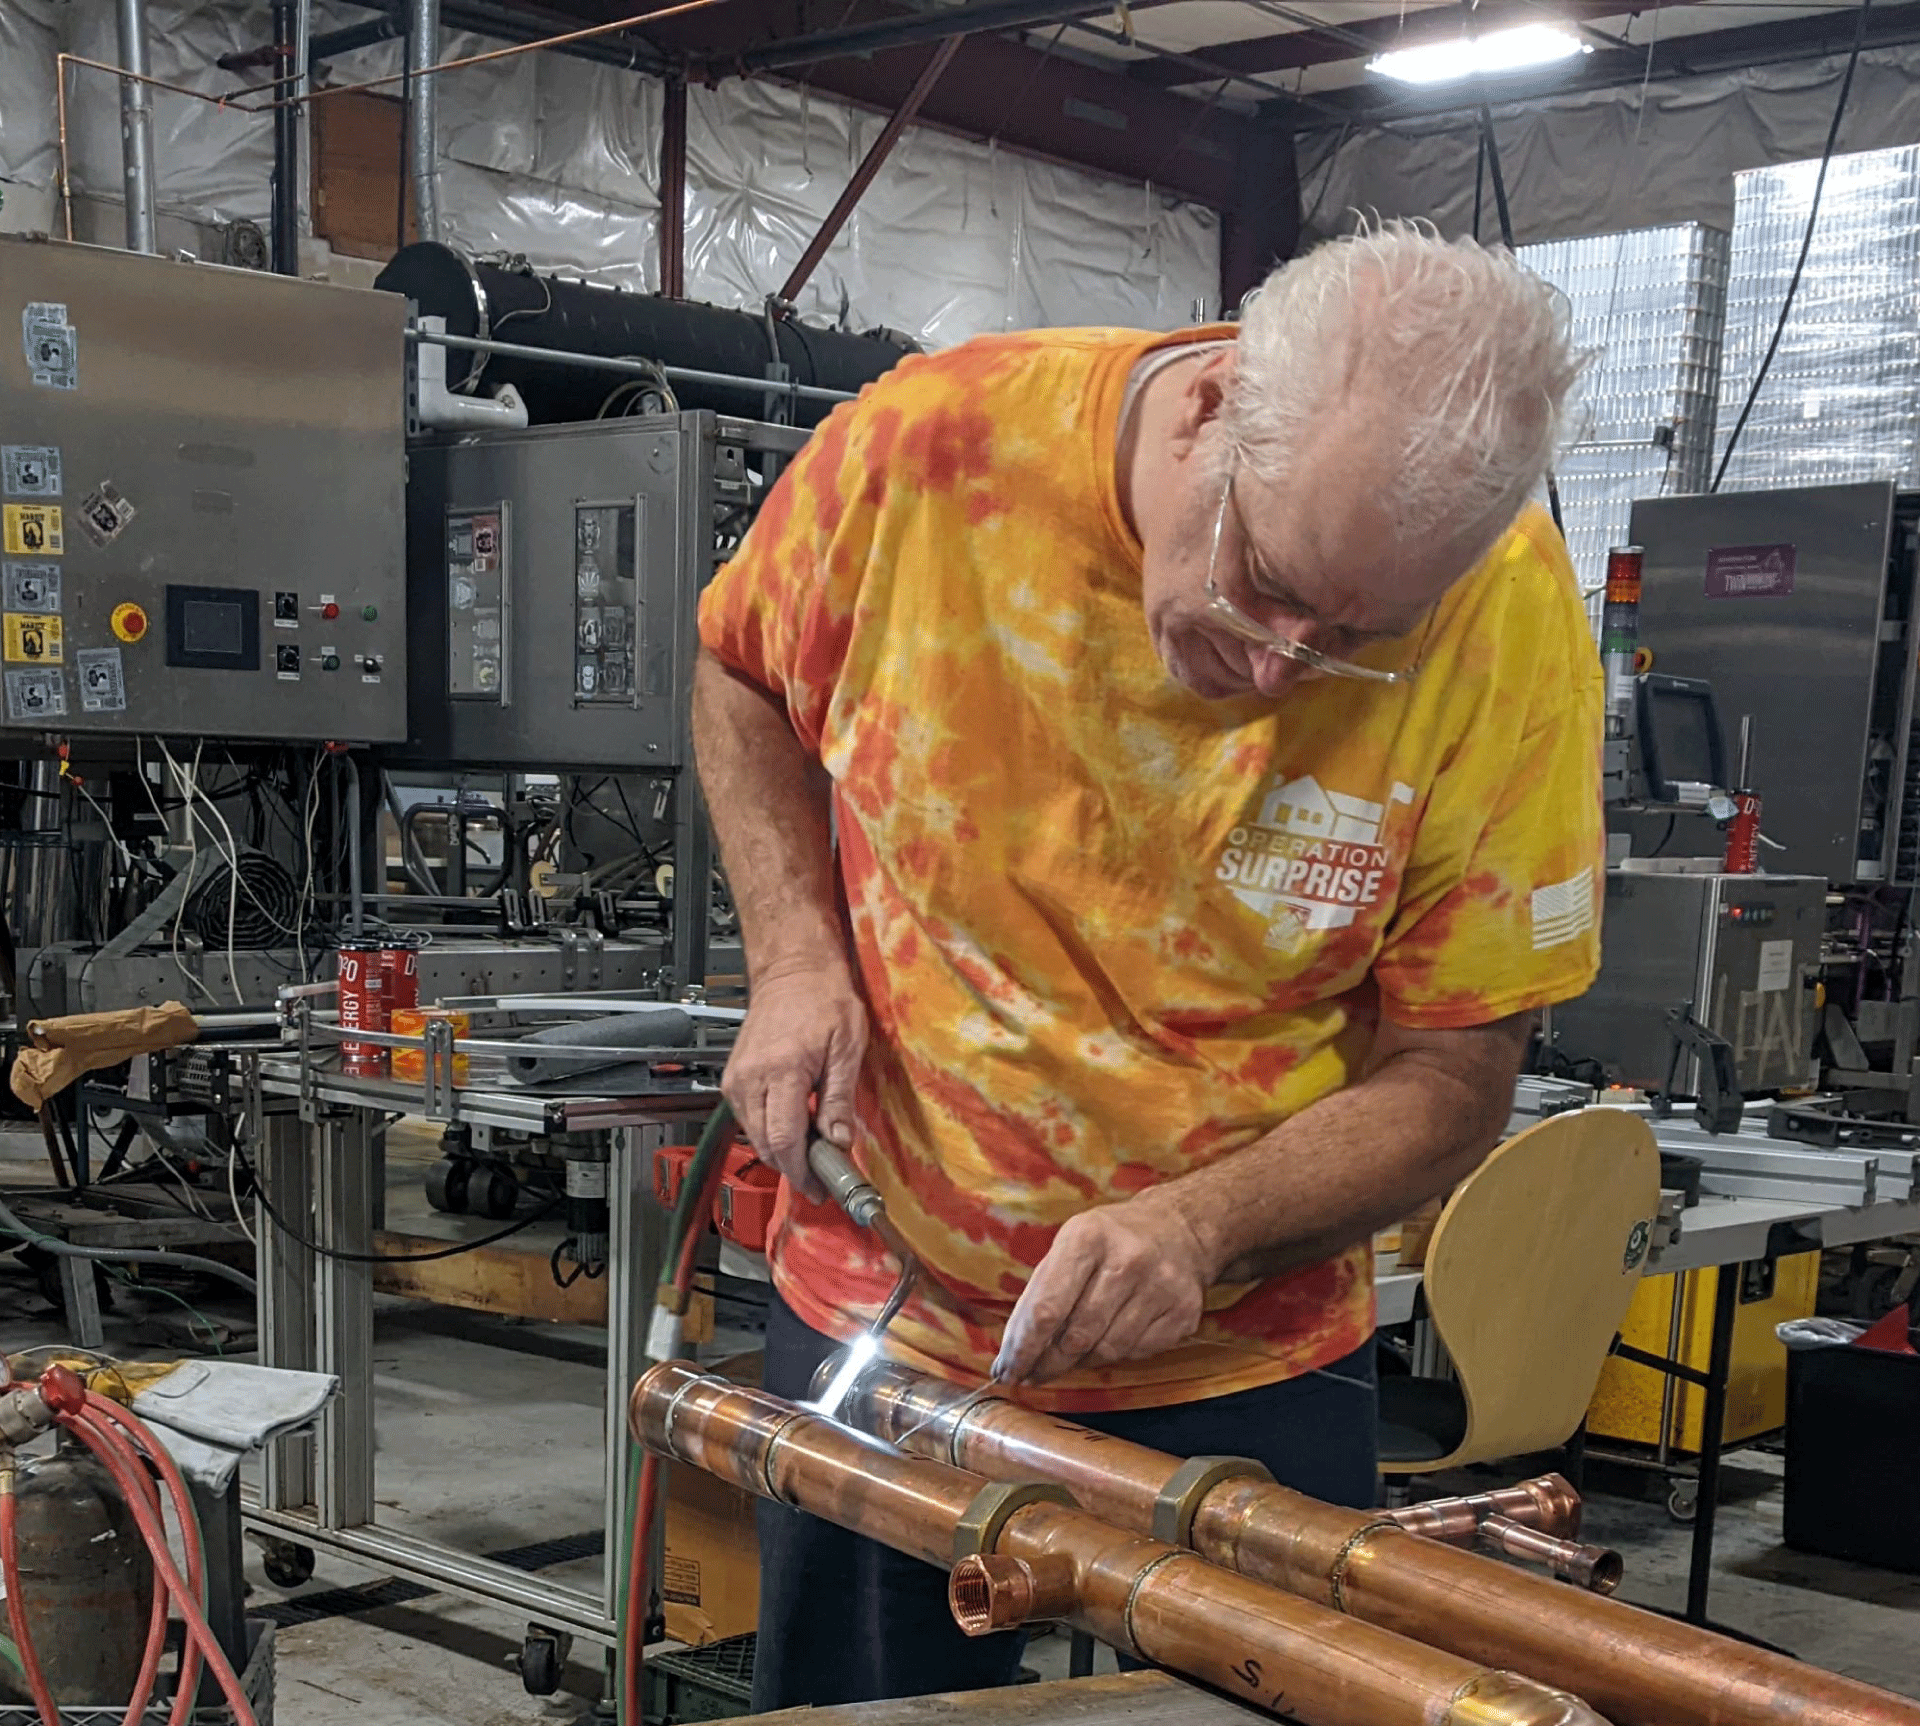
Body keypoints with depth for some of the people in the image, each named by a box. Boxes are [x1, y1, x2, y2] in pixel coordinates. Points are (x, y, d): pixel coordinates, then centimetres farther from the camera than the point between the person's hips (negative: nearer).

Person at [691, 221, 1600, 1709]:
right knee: (845, 1698, 18)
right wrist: (796, 954, -11)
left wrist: (1198, 1227, -27)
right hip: (877, 1310, 1)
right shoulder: (932, 446, -19)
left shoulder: (1510, 619, -19)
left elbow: (1454, 1079, -12)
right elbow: (740, 673, 3)